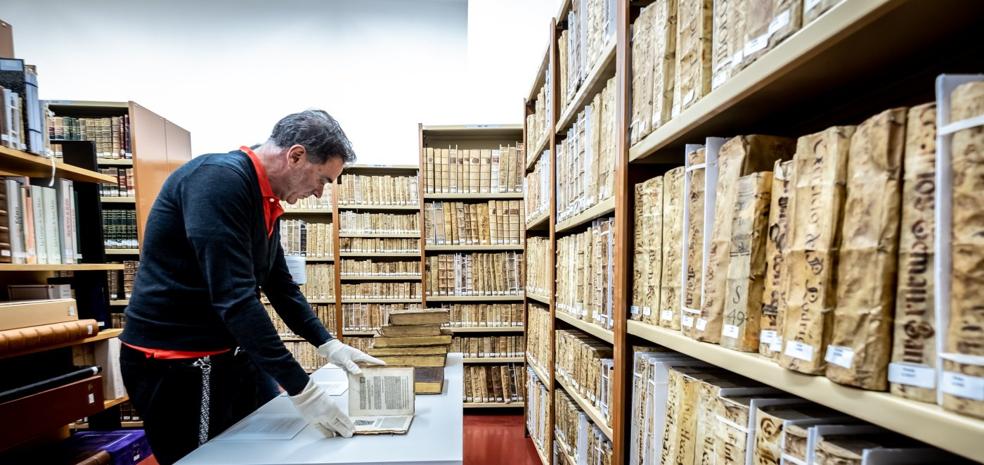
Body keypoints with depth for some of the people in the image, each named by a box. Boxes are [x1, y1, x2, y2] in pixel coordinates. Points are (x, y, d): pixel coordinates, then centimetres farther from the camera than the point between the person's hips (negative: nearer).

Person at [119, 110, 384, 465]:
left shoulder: (265, 201, 4)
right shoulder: (219, 178, -24)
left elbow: (280, 285, 10)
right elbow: (233, 298, -32)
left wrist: (329, 345, 5)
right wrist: (301, 390, -29)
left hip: (233, 353, 8)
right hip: (176, 361, -8)